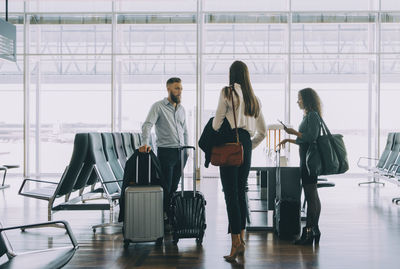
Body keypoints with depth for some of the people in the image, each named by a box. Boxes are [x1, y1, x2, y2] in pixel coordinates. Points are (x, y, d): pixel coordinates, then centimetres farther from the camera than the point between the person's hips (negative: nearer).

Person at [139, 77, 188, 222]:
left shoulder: (181, 108, 14)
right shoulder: (158, 106, -5)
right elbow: (147, 125, -17)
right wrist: (145, 143, -32)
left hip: (180, 152, 6)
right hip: (166, 151, -6)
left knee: (174, 186, 9)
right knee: (166, 186, -5)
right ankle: (163, 214, 4)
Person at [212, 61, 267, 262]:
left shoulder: (227, 92, -3)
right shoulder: (253, 98, 15)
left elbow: (217, 122, -6)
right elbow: (262, 131, 18)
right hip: (246, 144, 6)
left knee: (231, 194, -6)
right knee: (241, 193, 12)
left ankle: (236, 242, -9)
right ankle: (241, 239, 15)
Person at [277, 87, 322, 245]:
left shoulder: (313, 115, -11)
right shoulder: (308, 116, 19)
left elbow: (311, 137, -21)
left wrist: (294, 132, -13)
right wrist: (289, 140, 18)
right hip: (306, 160, 10)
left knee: (311, 196, -8)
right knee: (312, 196, 11)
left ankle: (309, 231, -6)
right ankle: (314, 230, 17)